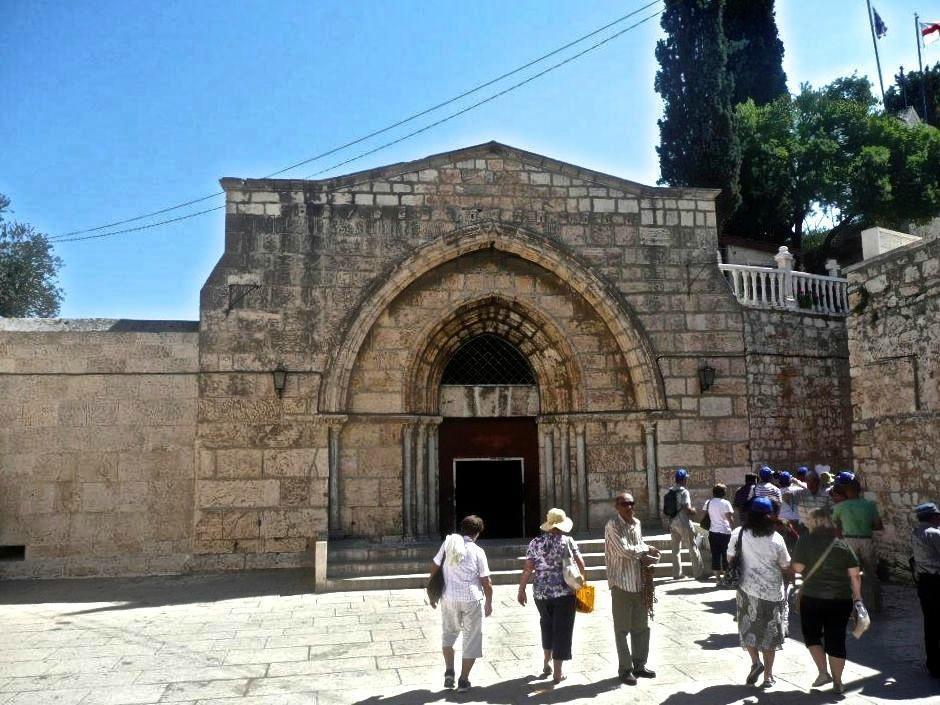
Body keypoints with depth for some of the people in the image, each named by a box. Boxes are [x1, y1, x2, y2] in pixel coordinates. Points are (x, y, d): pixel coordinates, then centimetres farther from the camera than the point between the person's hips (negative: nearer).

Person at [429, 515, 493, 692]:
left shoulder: (448, 543, -1)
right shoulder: (477, 551, -7)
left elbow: (434, 568, 3)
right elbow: (486, 582, -4)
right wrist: (489, 603, 11)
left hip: (449, 599, 3)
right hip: (472, 599, -2)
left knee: (448, 634, 25)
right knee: (472, 639, 12)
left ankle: (449, 672, 17)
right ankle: (463, 680, 14)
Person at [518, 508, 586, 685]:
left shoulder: (535, 543, -2)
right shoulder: (568, 541, -6)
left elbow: (528, 569, -4)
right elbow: (580, 565, -6)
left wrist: (521, 590, 4)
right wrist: (582, 578, 13)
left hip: (541, 592, 3)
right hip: (564, 592, -3)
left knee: (547, 624, 25)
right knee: (562, 630, 7)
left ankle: (546, 663, 29)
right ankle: (557, 673, 11)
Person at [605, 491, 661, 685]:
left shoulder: (636, 523, 10)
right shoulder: (612, 526, -14)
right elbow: (624, 550, -20)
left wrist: (646, 558, -2)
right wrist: (647, 550, -10)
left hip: (639, 582, 7)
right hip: (621, 582, -7)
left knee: (642, 627, 14)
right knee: (622, 629, 3)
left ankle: (639, 665, 28)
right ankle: (625, 669, 14)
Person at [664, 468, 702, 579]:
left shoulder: (669, 493, 8)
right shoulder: (684, 492, -14)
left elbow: (664, 511, 8)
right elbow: (687, 509, -22)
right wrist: (693, 511, -3)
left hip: (673, 523, 6)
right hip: (684, 524, -6)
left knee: (675, 549, 10)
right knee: (692, 547, 5)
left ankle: (676, 574, 12)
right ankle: (697, 571, 10)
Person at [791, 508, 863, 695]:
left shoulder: (805, 541, -5)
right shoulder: (842, 545, 3)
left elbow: (798, 567, -8)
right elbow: (855, 575, 1)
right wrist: (857, 595, 12)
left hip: (812, 597, -2)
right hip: (841, 599, 3)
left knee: (811, 635, 18)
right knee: (836, 640, 11)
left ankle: (823, 673, 9)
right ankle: (837, 683, 17)